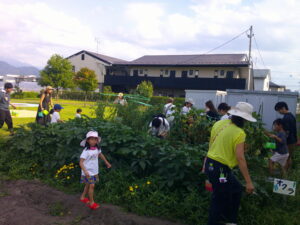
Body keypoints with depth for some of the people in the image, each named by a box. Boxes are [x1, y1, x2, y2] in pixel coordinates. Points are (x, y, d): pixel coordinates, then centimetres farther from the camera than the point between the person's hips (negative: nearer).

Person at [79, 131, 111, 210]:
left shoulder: (97, 148, -2)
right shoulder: (86, 151, -23)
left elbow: (100, 155, 18)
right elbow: (81, 162, -26)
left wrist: (107, 162, 28)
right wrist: (85, 171, -41)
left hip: (95, 171, 7)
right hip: (88, 172, -7)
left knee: (88, 185, 19)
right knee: (91, 186, -6)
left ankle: (83, 197, 39)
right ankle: (91, 202, 9)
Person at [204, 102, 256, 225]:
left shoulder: (219, 123, 3)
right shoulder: (239, 133, -17)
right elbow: (240, 159, -18)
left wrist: (207, 163, 25)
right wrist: (249, 182, -12)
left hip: (210, 163, 8)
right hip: (220, 168, -8)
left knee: (236, 189, 25)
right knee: (220, 200, 9)